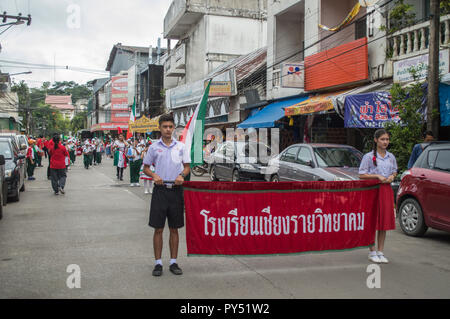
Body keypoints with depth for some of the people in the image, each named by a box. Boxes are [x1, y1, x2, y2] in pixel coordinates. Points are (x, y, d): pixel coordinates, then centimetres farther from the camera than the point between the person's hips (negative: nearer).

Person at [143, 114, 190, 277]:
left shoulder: (181, 146, 6)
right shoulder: (154, 147, 4)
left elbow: (187, 166, 9)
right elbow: (145, 167, 10)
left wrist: (182, 175, -12)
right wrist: (154, 176, -10)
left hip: (176, 189, 1)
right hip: (160, 190, -1)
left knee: (174, 228, 7)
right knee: (158, 228, 1)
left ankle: (173, 262, 16)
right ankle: (158, 263, 10)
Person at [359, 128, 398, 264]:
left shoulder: (391, 157, 11)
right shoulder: (369, 156, -3)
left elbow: (394, 171, 23)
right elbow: (361, 175, -5)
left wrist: (392, 177, 0)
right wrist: (377, 176, -15)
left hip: (387, 190, 5)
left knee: (385, 222, 5)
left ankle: (380, 252, 14)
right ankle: (372, 252, 7)